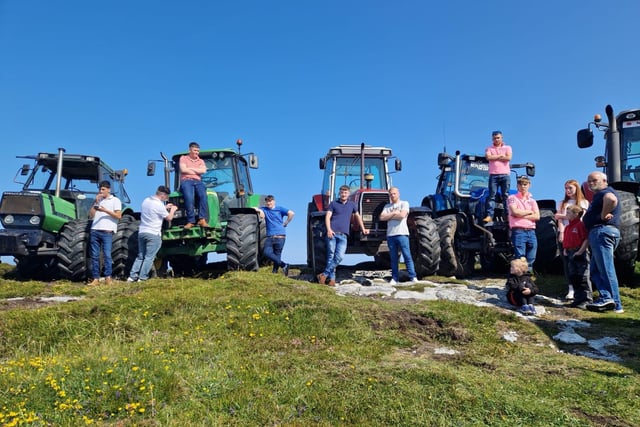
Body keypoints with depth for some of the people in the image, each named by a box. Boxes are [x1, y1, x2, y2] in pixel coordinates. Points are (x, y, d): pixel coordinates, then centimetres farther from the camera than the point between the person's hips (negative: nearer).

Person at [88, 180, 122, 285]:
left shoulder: (115, 200, 7)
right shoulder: (98, 201, 23)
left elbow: (118, 215, -4)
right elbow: (91, 215, 13)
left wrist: (106, 210, -13)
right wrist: (96, 203, 4)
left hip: (107, 231, -5)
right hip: (95, 230, 5)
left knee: (107, 255, -11)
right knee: (94, 256, 3)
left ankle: (108, 277, -11)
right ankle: (95, 278, 5)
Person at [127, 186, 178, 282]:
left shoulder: (146, 201, 9)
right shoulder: (159, 205, -16)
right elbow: (169, 218, -6)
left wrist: (165, 207, 23)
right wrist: (172, 210, 12)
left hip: (141, 232, 8)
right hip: (153, 234, -8)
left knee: (140, 256, 15)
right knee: (149, 257, 0)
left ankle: (132, 276, 11)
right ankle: (142, 277, -1)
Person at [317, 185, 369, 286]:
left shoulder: (352, 204, 18)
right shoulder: (333, 204, 10)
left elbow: (358, 216, 30)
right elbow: (327, 217, 2)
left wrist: (363, 229, 29)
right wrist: (329, 229, -13)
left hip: (343, 235, 2)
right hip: (332, 233, -2)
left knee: (339, 257, -12)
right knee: (331, 255, -3)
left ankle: (324, 274, -5)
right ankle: (331, 278, 2)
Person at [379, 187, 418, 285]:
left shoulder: (404, 203, 4)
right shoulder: (387, 206, 17)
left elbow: (402, 215, -13)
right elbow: (382, 217, 2)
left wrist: (389, 216, -1)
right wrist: (394, 213, -5)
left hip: (402, 234, -4)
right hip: (390, 235, 4)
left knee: (407, 256, -5)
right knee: (393, 257, 7)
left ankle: (413, 277, -2)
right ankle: (395, 278, 12)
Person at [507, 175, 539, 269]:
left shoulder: (532, 201, 19)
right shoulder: (512, 198, 5)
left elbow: (537, 216, 5)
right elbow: (515, 212, -12)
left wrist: (521, 215, -5)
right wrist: (529, 212, 2)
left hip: (531, 231, 5)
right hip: (518, 231, -5)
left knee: (530, 260, 6)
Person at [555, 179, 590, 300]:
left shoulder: (584, 202, 11)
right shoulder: (562, 203, 19)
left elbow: (580, 217, -3)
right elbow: (560, 220, 9)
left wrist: (561, 216, 2)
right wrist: (561, 232, -6)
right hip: (564, 234, 2)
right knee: (567, 262, -3)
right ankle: (571, 289, -3)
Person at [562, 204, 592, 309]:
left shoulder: (581, 225, -11)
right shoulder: (567, 227, 15)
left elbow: (587, 239, -17)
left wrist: (580, 251, -19)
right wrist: (565, 250, 11)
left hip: (579, 254, -9)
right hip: (570, 254, 9)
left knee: (583, 278, -5)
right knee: (572, 277, 12)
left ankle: (586, 300, 1)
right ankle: (578, 299, 21)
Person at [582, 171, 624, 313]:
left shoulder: (605, 192, -6)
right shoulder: (598, 195, 26)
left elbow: (611, 199, -32)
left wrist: (603, 215, -20)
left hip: (602, 230, -11)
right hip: (600, 232, 11)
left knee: (606, 269, -13)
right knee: (595, 270, 9)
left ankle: (611, 301, -15)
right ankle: (606, 298, 2)